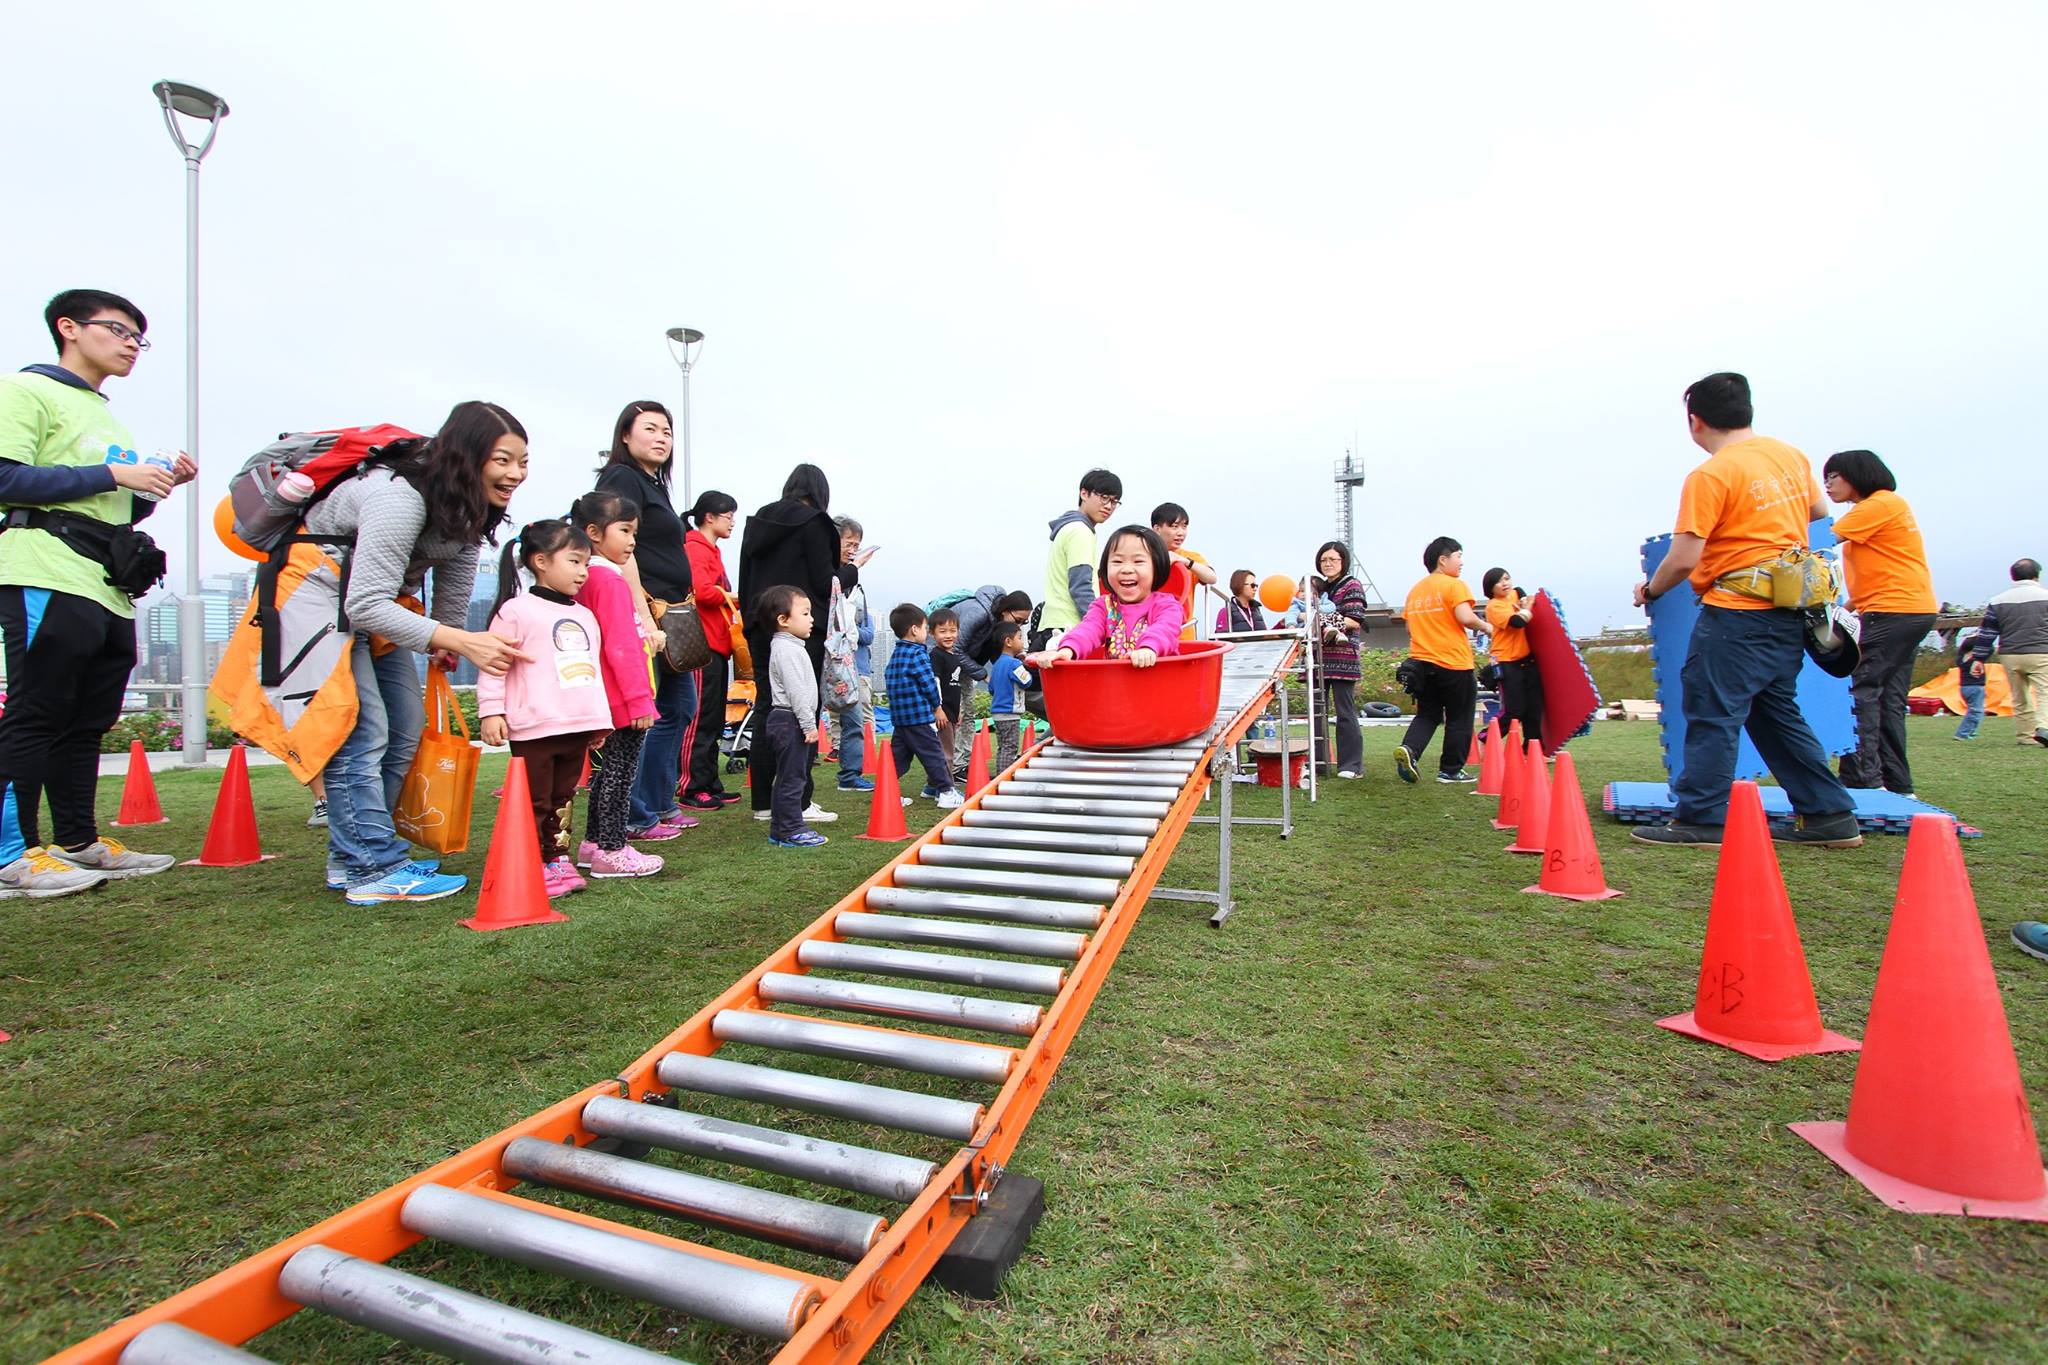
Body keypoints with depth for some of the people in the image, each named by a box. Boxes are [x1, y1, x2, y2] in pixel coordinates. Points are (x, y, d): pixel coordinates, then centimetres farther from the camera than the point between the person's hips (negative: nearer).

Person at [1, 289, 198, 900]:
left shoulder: (108, 419, 26)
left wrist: (161, 484, 10)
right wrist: (111, 475, -13)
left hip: (112, 589, 8)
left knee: (87, 722, 8)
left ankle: (78, 842, 14)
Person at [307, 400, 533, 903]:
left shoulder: (468, 507, -7)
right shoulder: (399, 497, -33)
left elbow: (454, 587, 5)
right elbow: (365, 606, -37)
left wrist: (444, 649, 11)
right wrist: (461, 641, -43)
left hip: (377, 604, 9)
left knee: (406, 728, 7)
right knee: (361, 734, -15)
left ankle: (350, 856, 17)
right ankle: (373, 869, -8)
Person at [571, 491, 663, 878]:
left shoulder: (587, 579, 14)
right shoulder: (610, 580, -15)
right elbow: (621, 647, -20)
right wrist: (639, 698, -19)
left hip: (606, 701, 10)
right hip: (623, 699, -10)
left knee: (607, 771, 17)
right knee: (620, 773, -2)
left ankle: (593, 843, 26)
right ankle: (612, 851, 4)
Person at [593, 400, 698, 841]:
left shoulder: (655, 485, 22)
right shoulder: (622, 479, -6)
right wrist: (643, 615, -24)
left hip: (668, 615, 11)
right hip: (641, 613, -11)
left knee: (680, 705, 16)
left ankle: (660, 804, 25)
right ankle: (635, 817, 1)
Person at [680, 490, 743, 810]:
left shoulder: (711, 550, 22)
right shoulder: (695, 548, -9)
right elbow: (702, 591, -23)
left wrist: (734, 602, 6)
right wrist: (733, 598, -8)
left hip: (718, 645, 10)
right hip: (704, 645, -10)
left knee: (714, 720, 13)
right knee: (701, 719, -6)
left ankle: (710, 785, 21)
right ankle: (692, 790, 0)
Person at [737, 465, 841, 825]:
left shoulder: (758, 521, 13)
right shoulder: (814, 523, -6)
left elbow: (746, 579, 14)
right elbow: (824, 583, -10)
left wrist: (753, 620, 17)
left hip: (762, 629, 6)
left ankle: (763, 801, 15)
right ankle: (798, 802, 0)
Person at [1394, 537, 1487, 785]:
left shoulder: (1415, 590, 13)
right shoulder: (1454, 585, -8)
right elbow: (1465, 617, -20)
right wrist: (1486, 627, -3)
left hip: (1421, 662, 6)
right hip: (1454, 663, -6)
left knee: (1427, 715, 14)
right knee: (1458, 719, 8)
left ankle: (1408, 748, -12)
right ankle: (1451, 770, 13)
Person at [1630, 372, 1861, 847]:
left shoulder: (1711, 476, -14)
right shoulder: (1791, 456, 11)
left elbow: (1683, 560, -17)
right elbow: (1820, 511, 27)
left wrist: (1649, 590, 0)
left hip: (1738, 613, -9)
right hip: (1790, 611, 9)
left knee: (1713, 713, -3)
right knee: (1776, 711, 17)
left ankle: (1703, 818, 1)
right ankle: (1829, 815, 21)